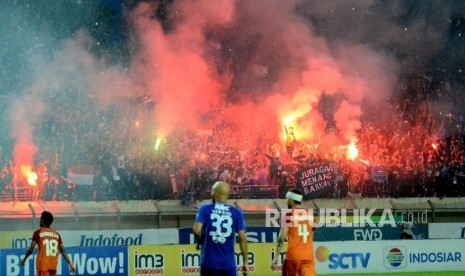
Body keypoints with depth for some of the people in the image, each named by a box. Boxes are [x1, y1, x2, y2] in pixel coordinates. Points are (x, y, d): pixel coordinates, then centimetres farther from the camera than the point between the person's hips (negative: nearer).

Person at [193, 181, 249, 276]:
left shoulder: (205, 209, -2)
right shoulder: (236, 213, 2)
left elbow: (197, 231, -14)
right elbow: (242, 238, -2)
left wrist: (199, 242, 9)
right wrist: (245, 262, 5)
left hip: (209, 262, 0)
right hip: (228, 263, 1)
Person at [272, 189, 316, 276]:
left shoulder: (289, 214, -4)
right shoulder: (310, 215, 10)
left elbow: (282, 237, -11)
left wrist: (276, 257, -13)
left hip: (292, 256, -3)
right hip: (308, 257, 3)